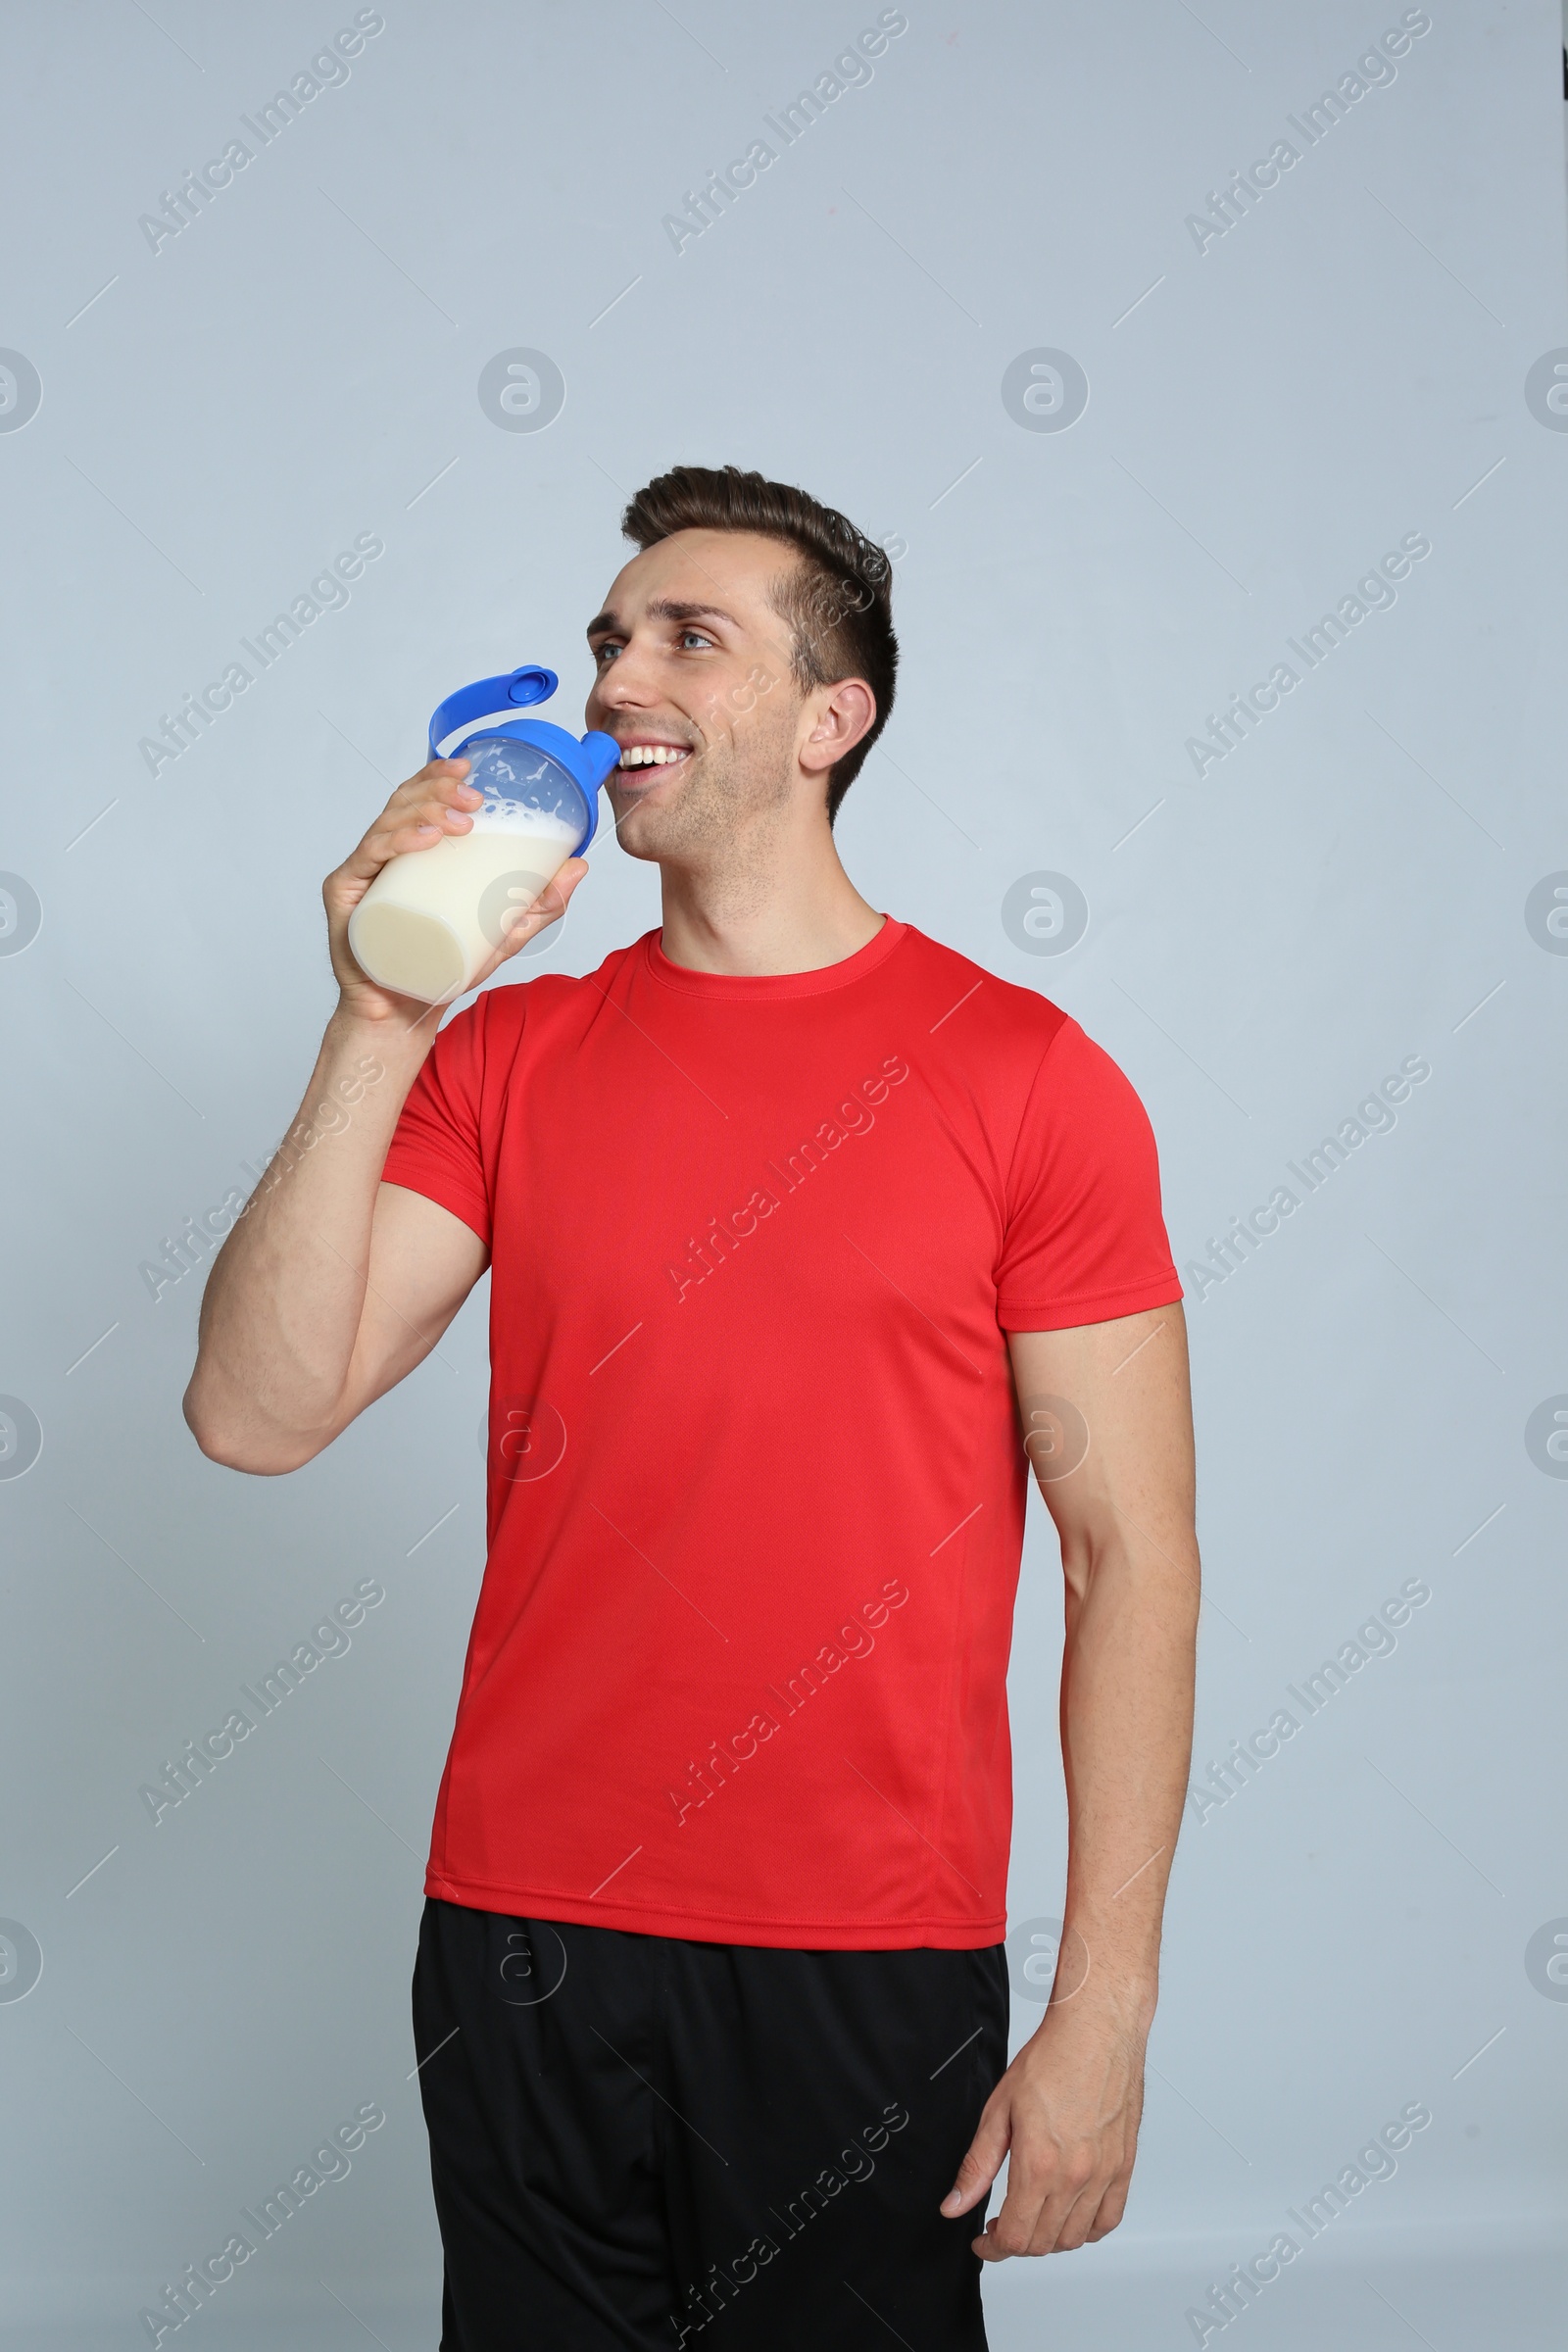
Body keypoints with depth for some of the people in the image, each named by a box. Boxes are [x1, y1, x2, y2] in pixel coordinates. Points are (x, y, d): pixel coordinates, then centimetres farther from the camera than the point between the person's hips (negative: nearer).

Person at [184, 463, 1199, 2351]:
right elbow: (254, 1416, -4)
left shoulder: (1022, 1076, -5)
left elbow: (1133, 1556, -6)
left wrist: (1102, 2013, -9)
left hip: (873, 1973, -3)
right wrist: (374, 1031, -13)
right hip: (521, 1943, 3)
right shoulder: (505, 1057, 5)